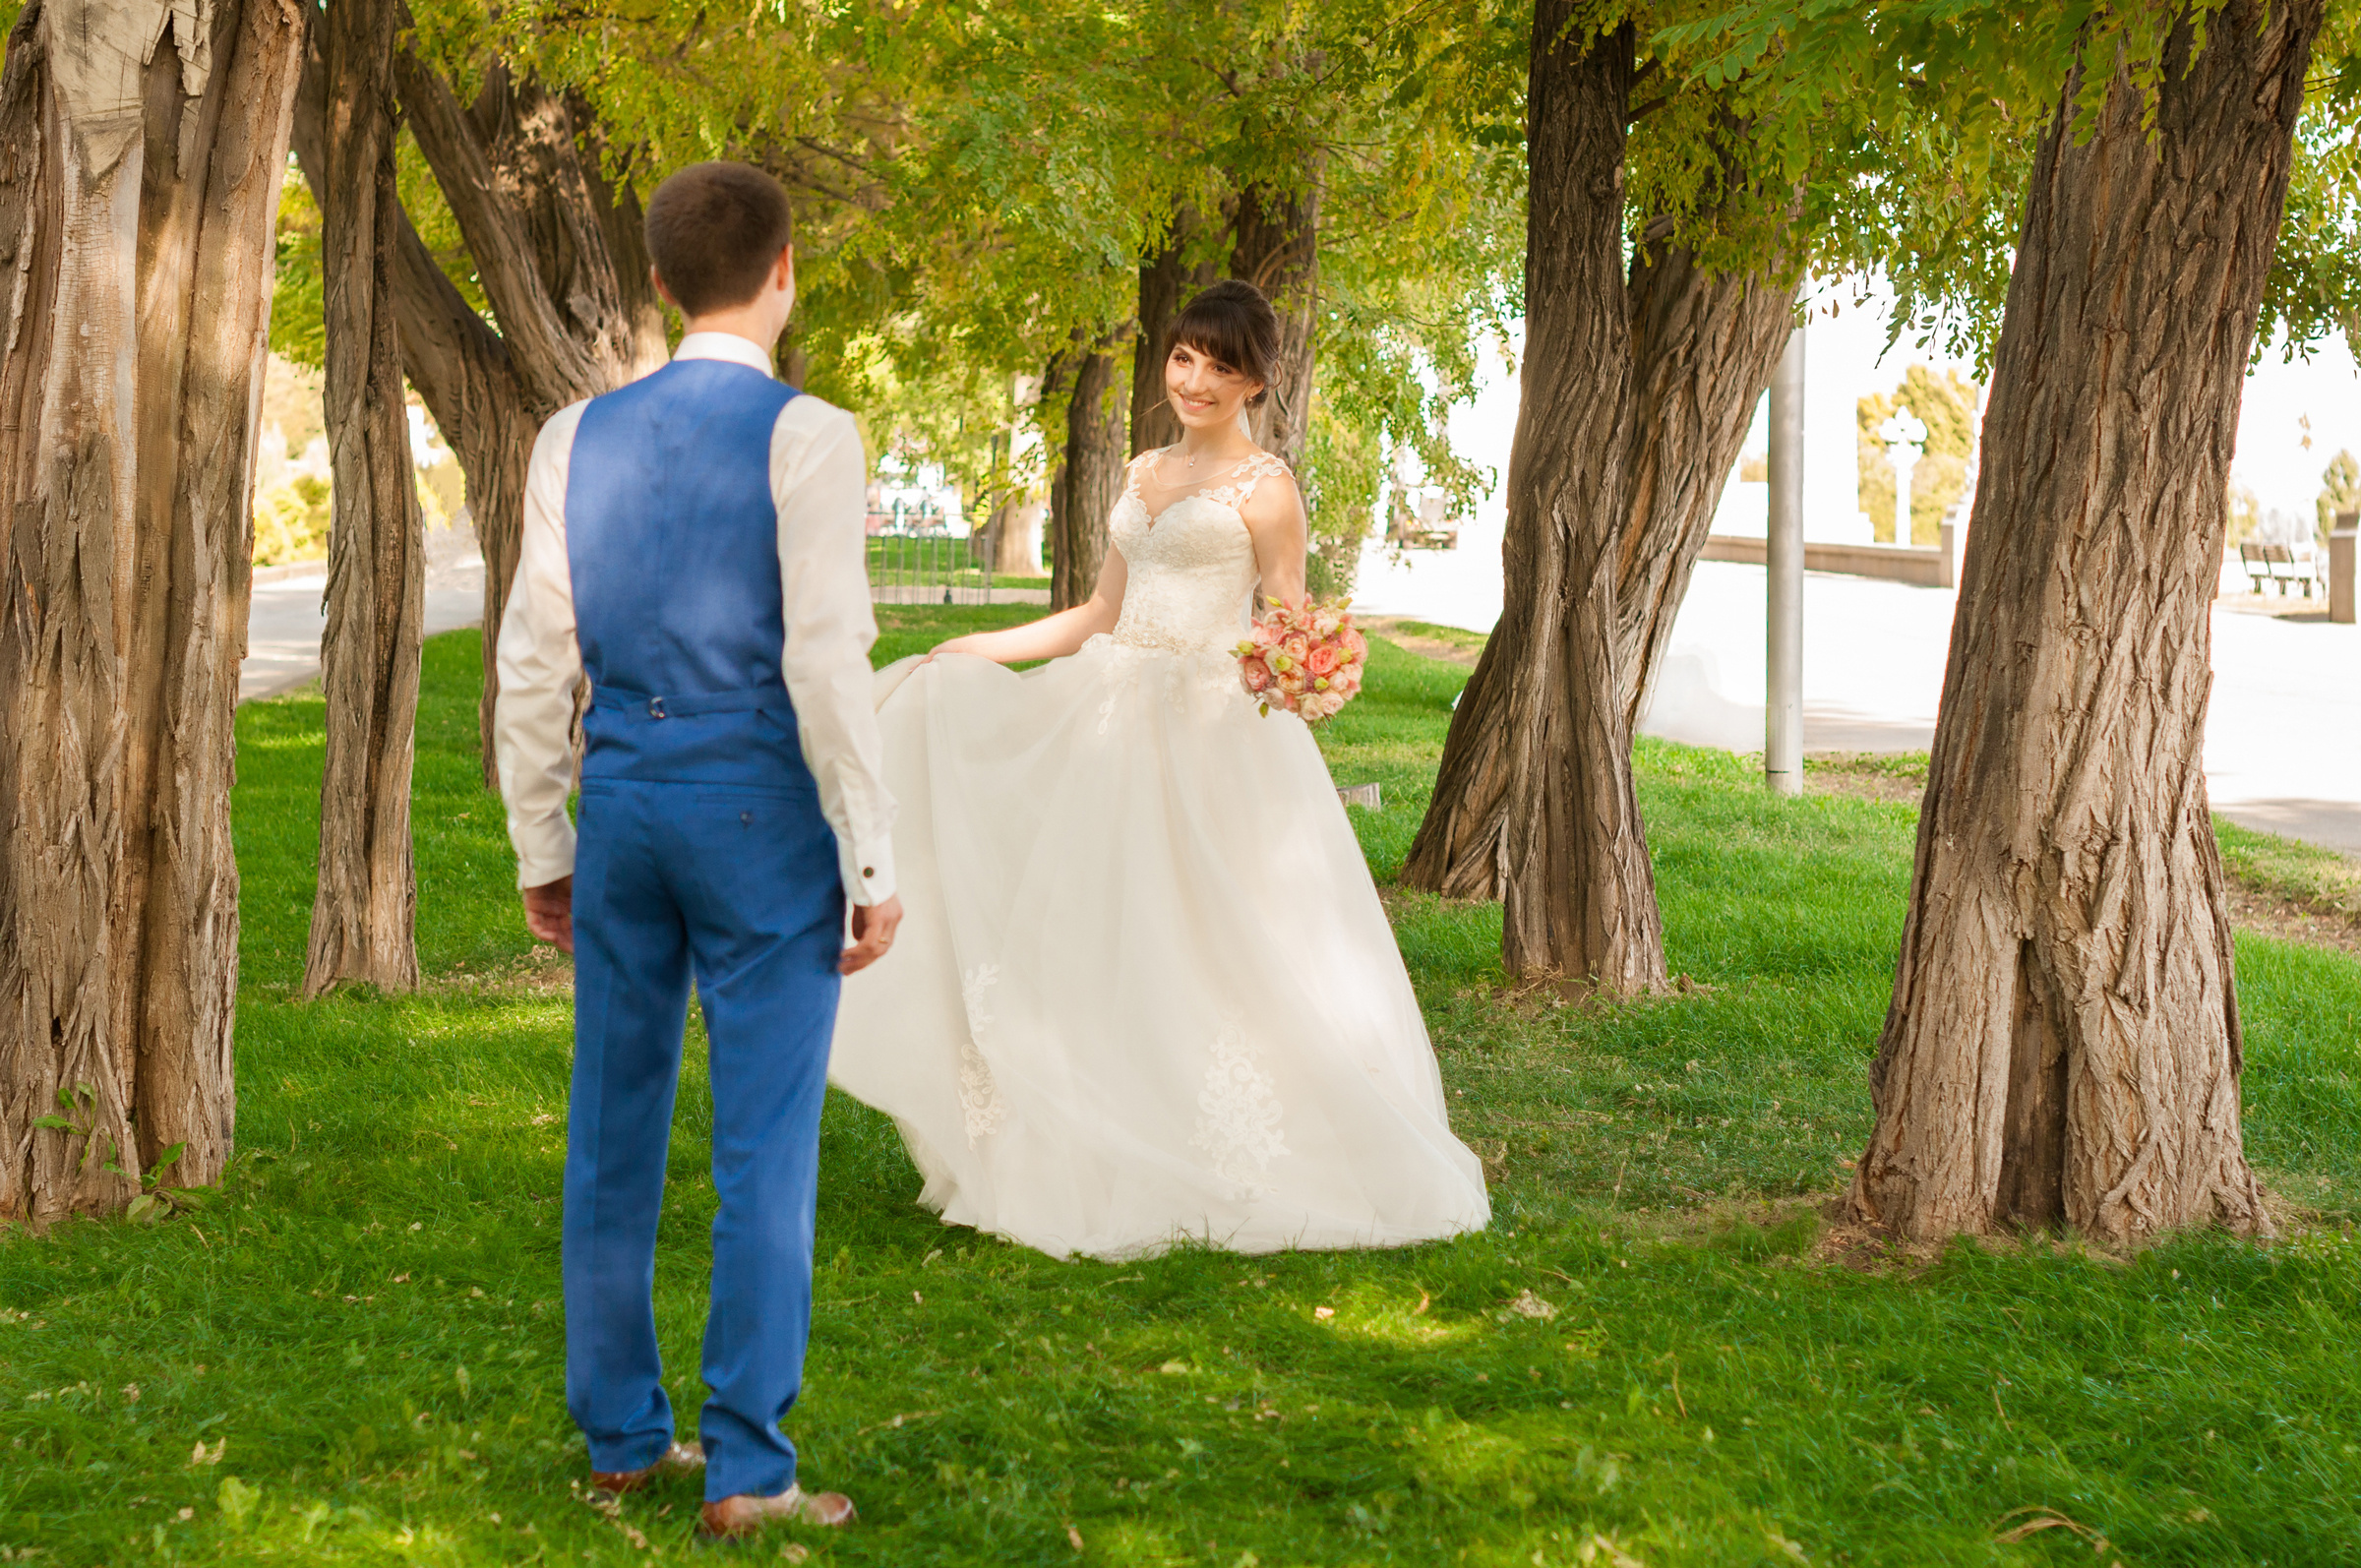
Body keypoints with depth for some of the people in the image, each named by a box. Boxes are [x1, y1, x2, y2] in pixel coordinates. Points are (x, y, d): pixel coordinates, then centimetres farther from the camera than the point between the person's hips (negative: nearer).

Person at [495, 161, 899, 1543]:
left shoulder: (578, 439, 6)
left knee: (616, 1132, 12)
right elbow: (827, 663, -14)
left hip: (624, 805, 5)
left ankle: (622, 1433, 22)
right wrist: (874, 864, -8)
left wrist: (543, 848, 15)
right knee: (766, 1147, 1)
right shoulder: (807, 438, -9)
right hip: (762, 811, -5)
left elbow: (533, 665, 6)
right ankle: (747, 1469, 5)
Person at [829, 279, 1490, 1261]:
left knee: (1212, 949, -7)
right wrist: (974, 649, 19)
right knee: (1091, 941, 5)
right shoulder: (1144, 475, 17)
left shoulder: (1265, 489, -3)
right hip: (1111, 723, 7)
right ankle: (1092, 1158, 12)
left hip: (1211, 733, -7)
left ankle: (1231, 1174, 3)